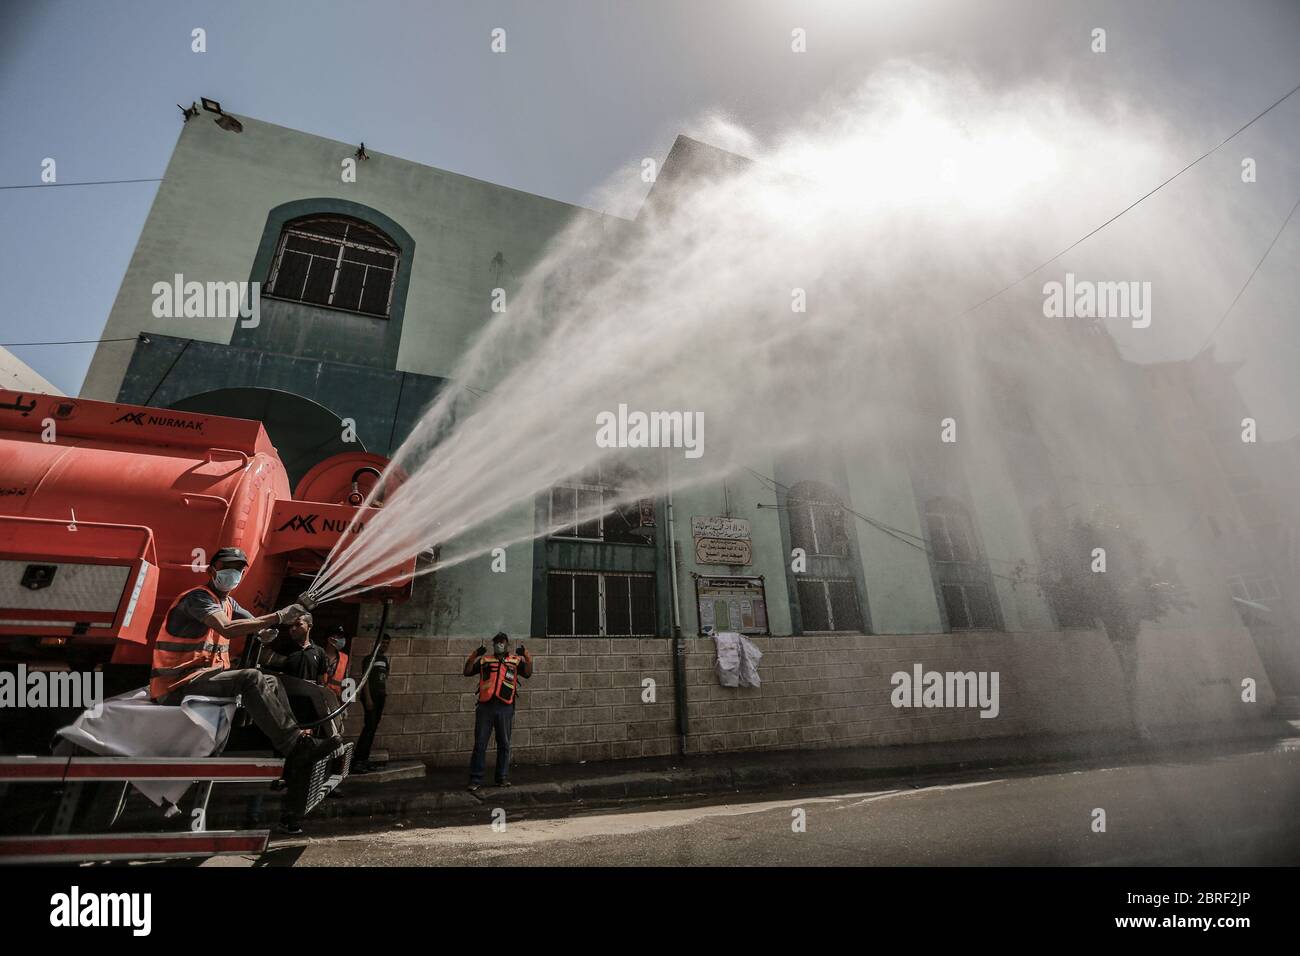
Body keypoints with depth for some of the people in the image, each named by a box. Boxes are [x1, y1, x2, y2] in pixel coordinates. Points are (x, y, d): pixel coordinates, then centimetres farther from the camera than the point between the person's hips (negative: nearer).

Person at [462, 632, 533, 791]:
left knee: (504, 744, 8)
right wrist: (475, 655, -8)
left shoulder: (515, 660, 9)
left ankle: (503, 777, 20)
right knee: (480, 744, 4)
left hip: (505, 708, 0)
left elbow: (527, 673, -1)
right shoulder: (484, 660, 12)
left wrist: (527, 656, -13)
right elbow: (467, 672, 5)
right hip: (485, 706, 0)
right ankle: (475, 779, 13)